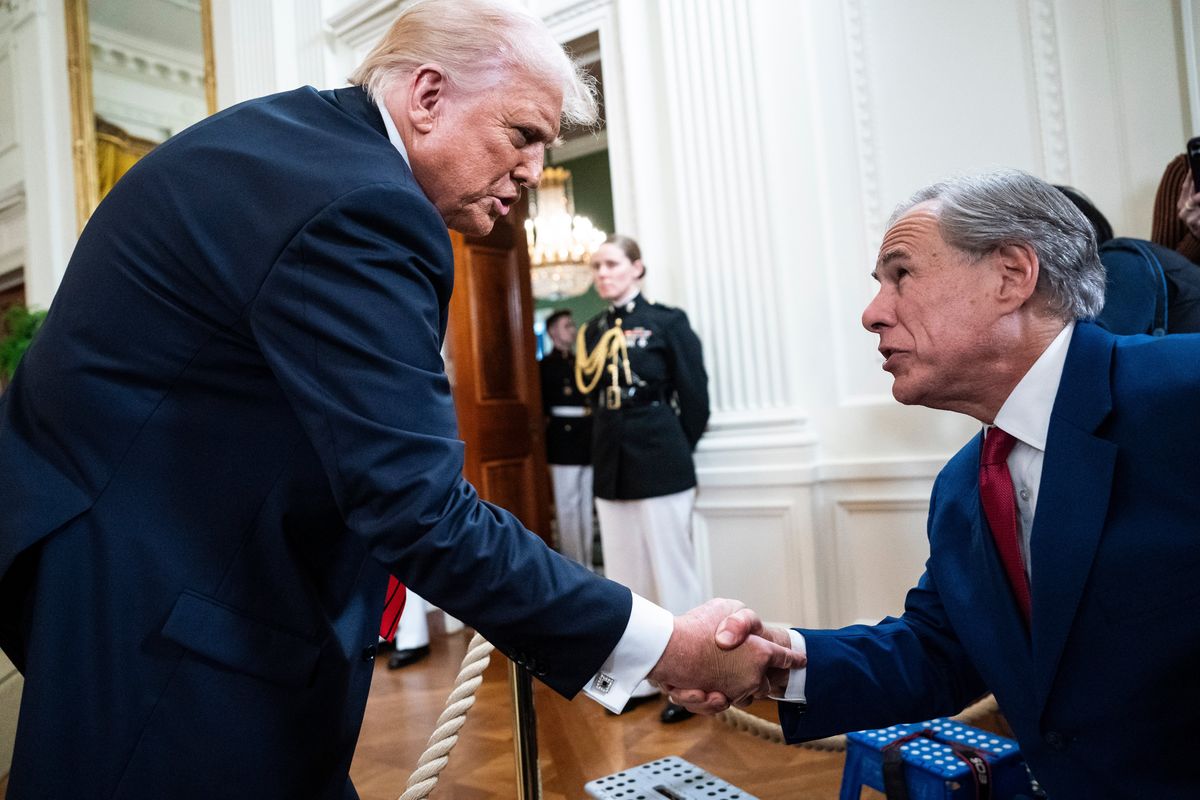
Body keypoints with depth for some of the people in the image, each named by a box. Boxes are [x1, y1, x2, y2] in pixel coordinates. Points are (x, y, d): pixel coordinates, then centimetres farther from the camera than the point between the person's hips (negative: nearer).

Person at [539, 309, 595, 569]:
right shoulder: (545, 366, -1)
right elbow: (542, 406, -9)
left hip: (587, 437, 6)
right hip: (563, 439, -6)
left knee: (586, 503, 11)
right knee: (568, 505, -2)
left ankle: (586, 564, 19)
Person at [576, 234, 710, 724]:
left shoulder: (667, 322, -4)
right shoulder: (594, 332, 11)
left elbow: (695, 398, -4)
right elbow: (592, 397, 14)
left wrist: (672, 452, 1)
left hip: (660, 468, -6)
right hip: (611, 469, 6)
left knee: (672, 576, 2)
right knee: (625, 580, 13)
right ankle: (641, 678, 27)